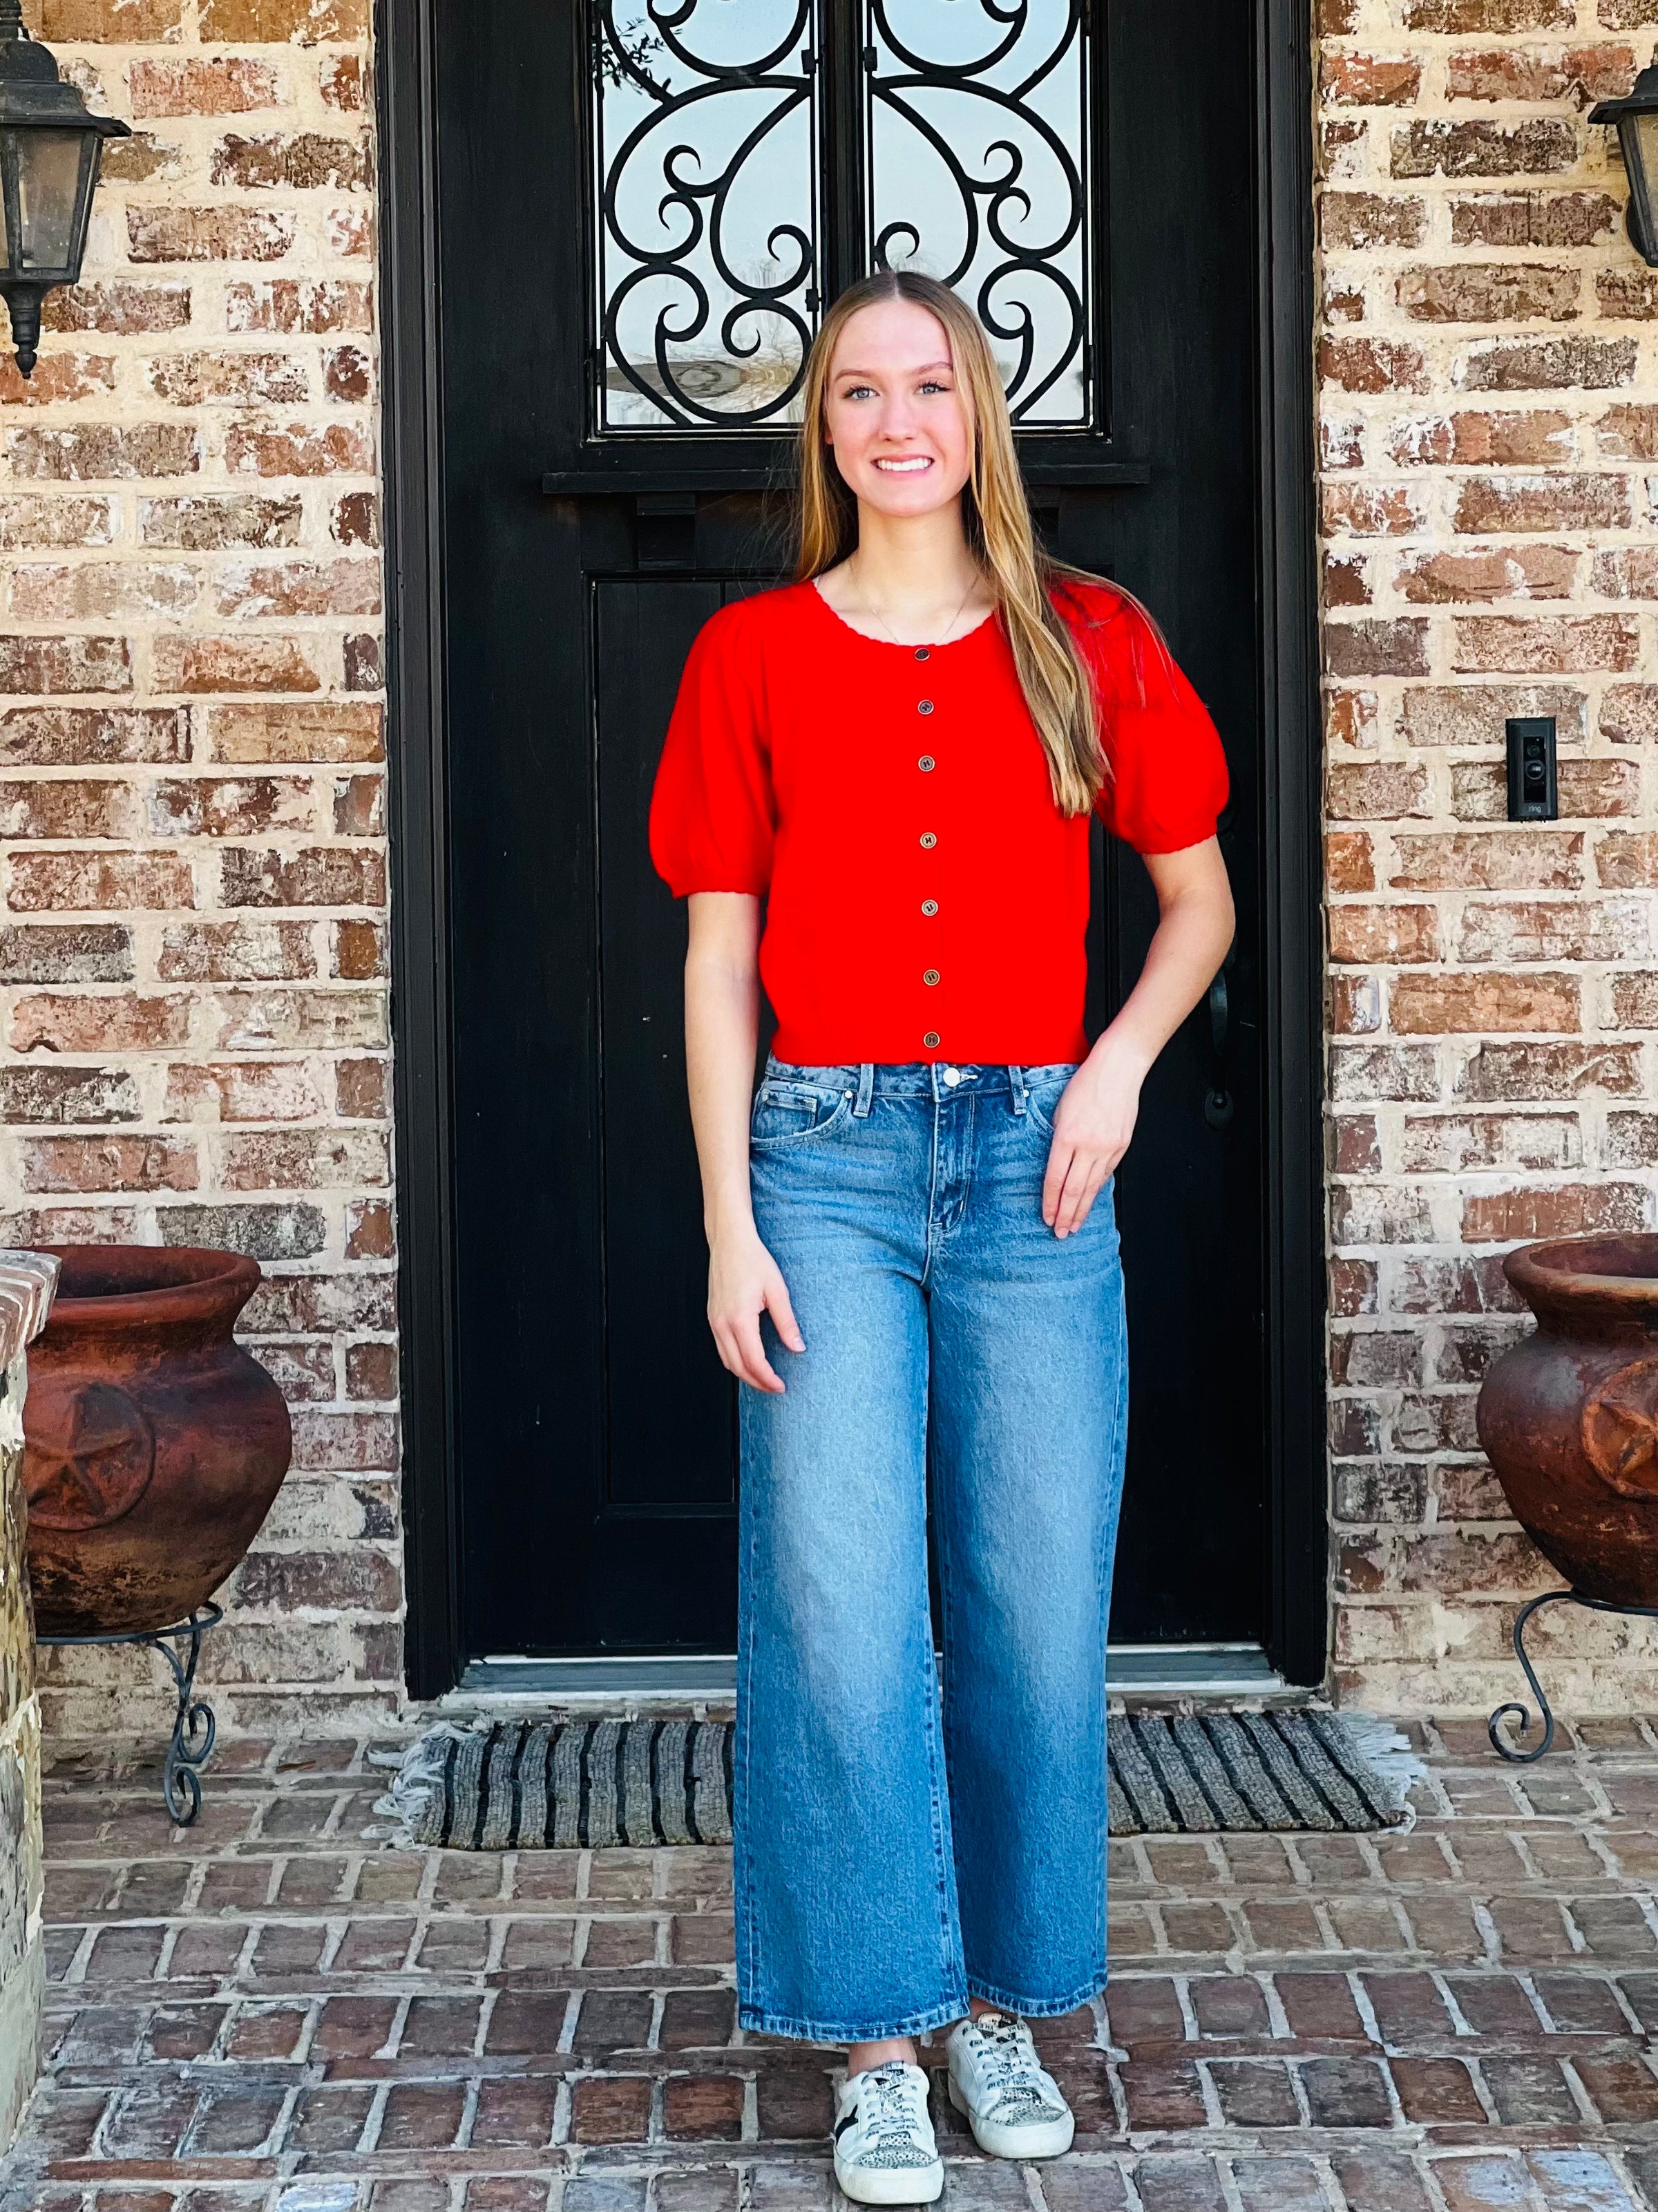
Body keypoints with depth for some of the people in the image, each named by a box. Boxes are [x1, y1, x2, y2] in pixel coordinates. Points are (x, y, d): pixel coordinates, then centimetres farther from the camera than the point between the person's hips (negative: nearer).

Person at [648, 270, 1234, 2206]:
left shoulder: (1089, 644, 7)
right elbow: (719, 958, 3)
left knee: (1035, 1606, 4)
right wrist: (730, 1228, -4)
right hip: (827, 1156, -1)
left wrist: (1121, 1059, -4)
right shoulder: (752, 655, 4)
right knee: (837, 1612, -5)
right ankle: (873, 2040, 9)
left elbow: (1201, 898, 15)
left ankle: (1001, 1998, 22)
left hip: (1032, 1165, 1)